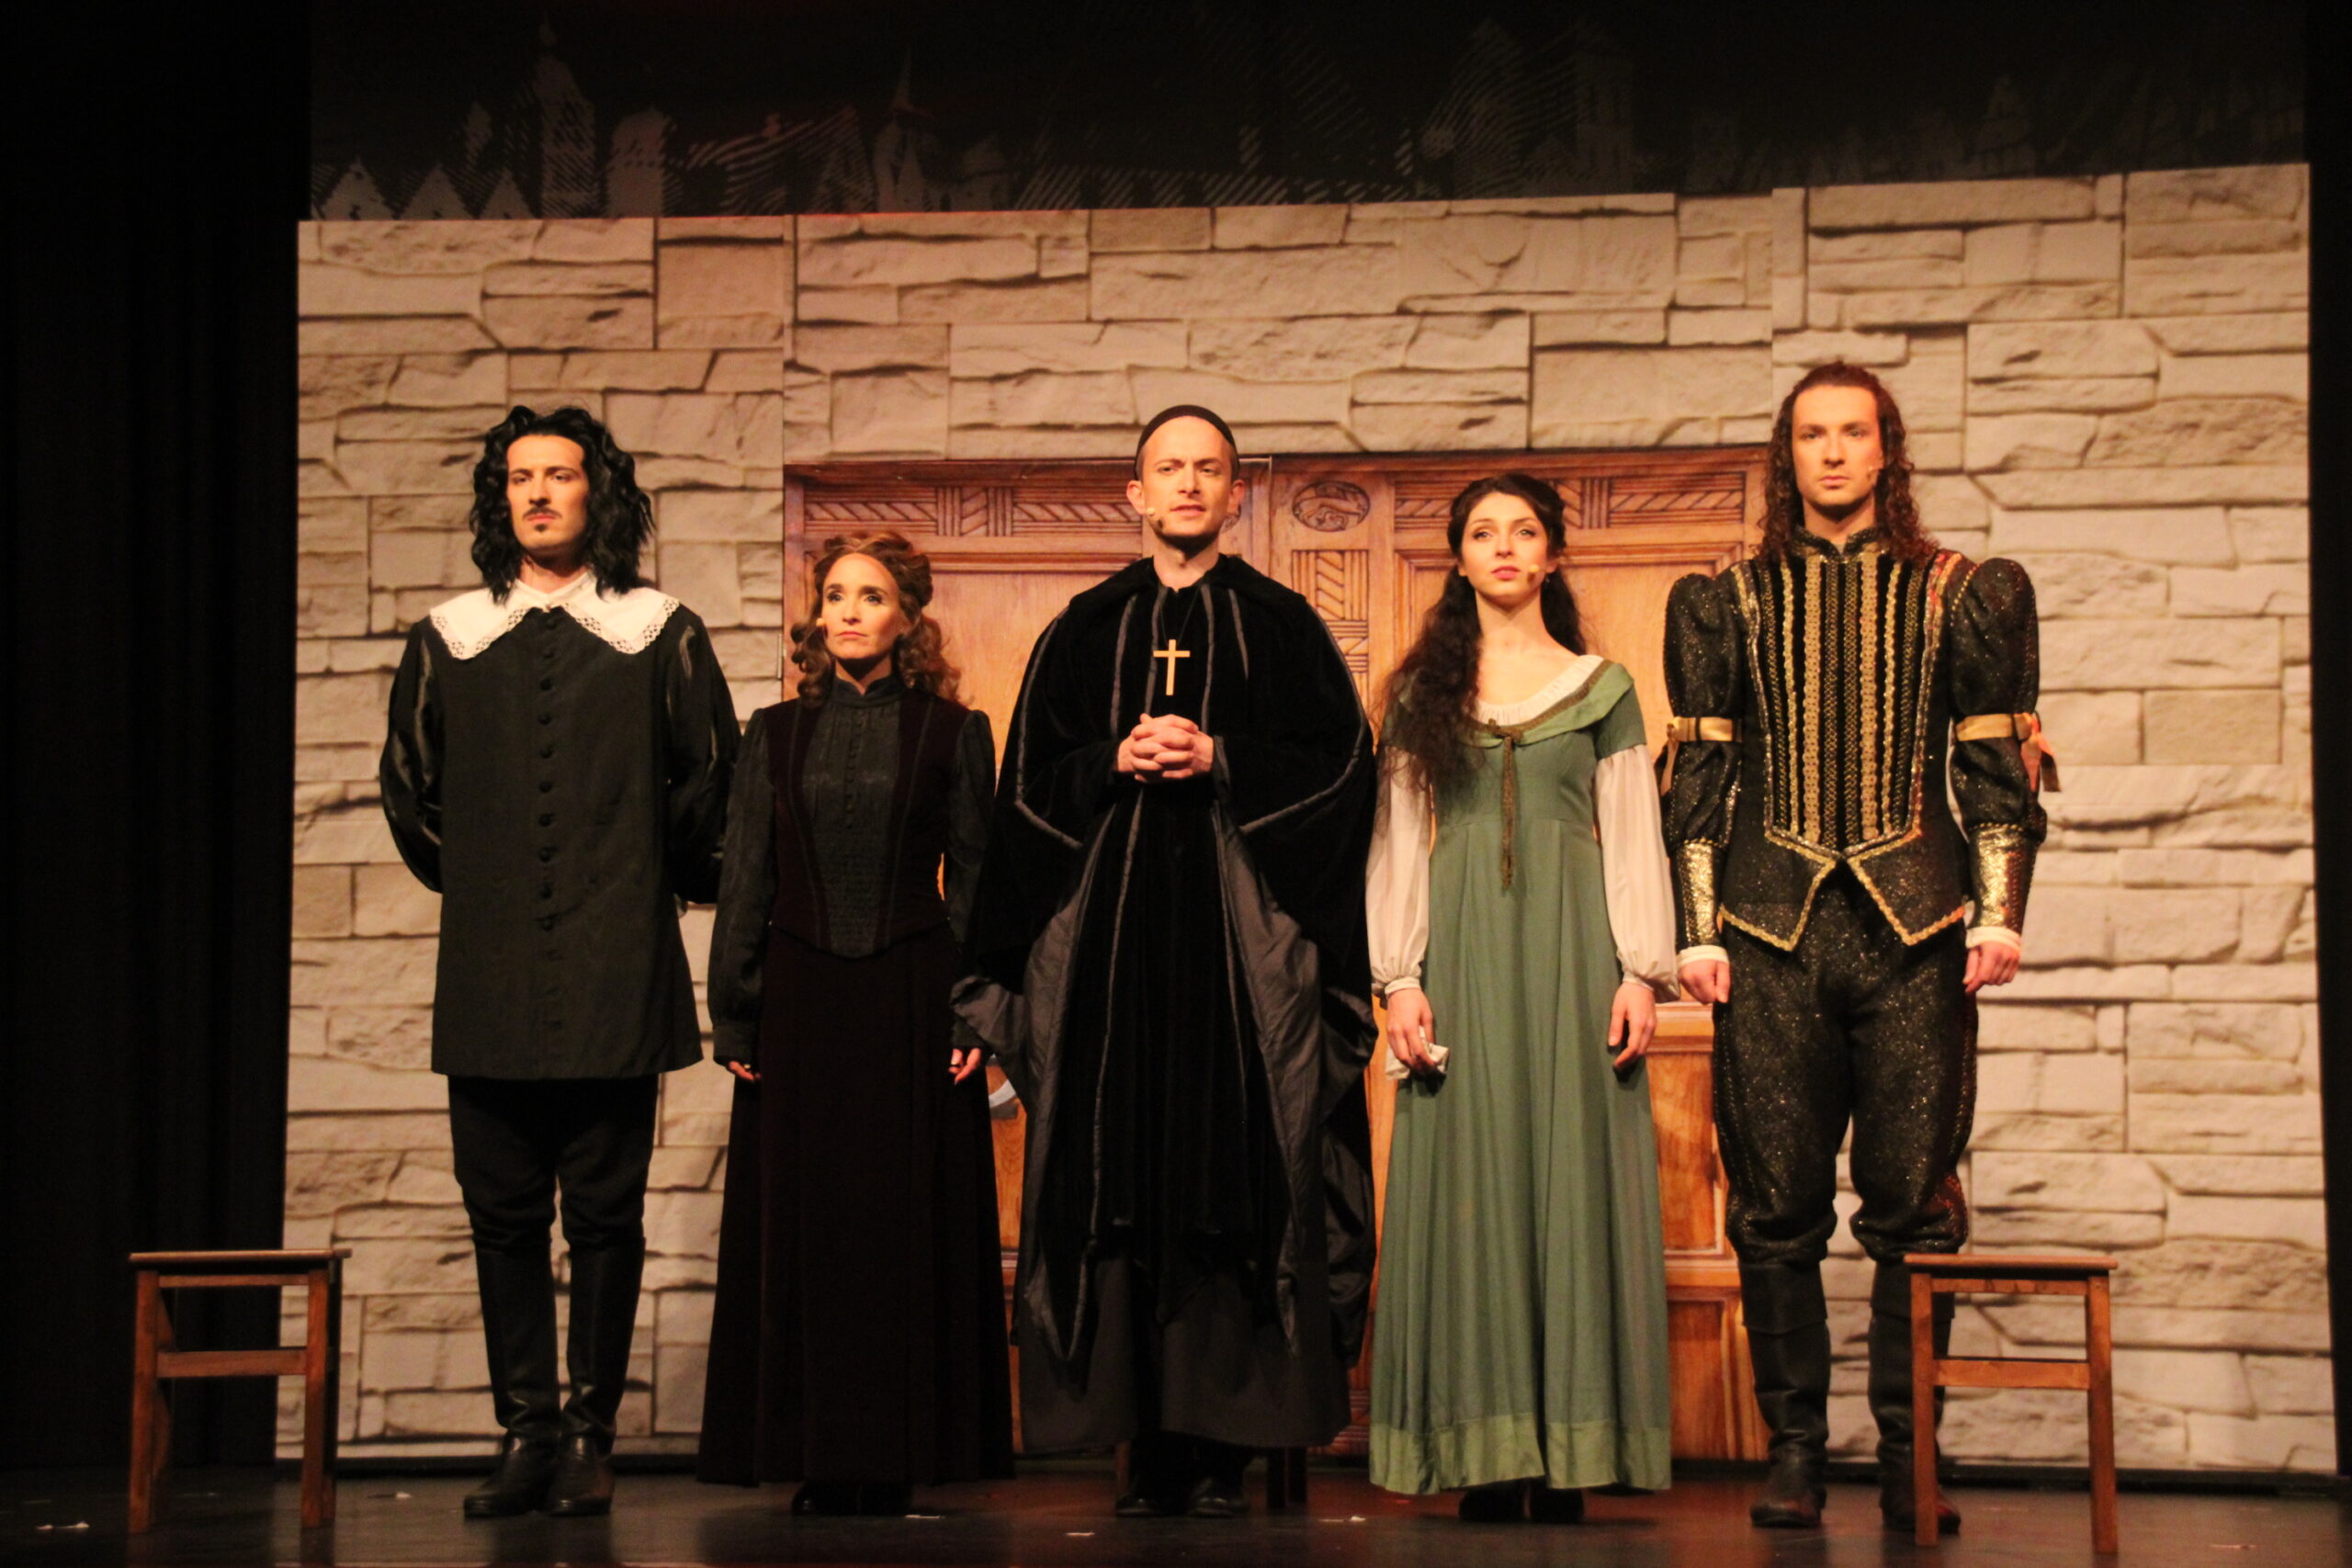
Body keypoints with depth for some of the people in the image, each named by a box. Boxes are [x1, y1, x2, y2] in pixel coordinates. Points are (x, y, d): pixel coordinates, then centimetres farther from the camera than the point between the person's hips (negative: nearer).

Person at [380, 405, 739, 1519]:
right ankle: (524, 1435, 8)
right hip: (491, 981, 2)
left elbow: (710, 776, 11)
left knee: (604, 1216, -1)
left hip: (616, 976, -2)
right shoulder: (448, 638, 10)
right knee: (502, 1216, 2)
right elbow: (408, 783, 20)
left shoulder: (659, 634, 4)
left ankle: (589, 1437, 6)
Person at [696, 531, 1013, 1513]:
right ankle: (814, 1459, 7)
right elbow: (744, 882, 9)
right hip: (799, 1003, 2)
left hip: (911, 1002, -2)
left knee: (909, 1221, -1)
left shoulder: (952, 733, 5)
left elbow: (975, 878, 3)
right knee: (799, 1223, 1)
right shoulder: (776, 735, 10)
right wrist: (734, 1017, 2)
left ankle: (894, 1458, 5)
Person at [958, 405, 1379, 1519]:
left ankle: (1222, 1445, -4)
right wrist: (1117, 762, -7)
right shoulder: (1083, 632, 15)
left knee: (1237, 1180, -7)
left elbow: (1339, 756, 2)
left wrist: (1221, 759, -9)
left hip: (1241, 928, -1)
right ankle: (1148, 1447, -1)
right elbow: (1032, 777, 10)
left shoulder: (1280, 625, 10)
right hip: (1113, 927, 2)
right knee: (1120, 1172, -4)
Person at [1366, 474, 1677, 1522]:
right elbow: (1398, 844, 9)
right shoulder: (1423, 695, 12)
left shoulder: (1602, 688, 10)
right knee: (1469, 1187, -3)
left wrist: (1641, 972, -4)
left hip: (1569, 958, -1)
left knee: (1569, 1177, -4)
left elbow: (1632, 838, 6)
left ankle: (1568, 1459, -3)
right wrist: (1399, 978, -2)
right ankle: (1485, 1460, -2)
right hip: (1461, 951, 1)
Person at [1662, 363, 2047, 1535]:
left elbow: (2000, 765, 9)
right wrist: (1695, 931, 4)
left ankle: (1908, 1455, 6)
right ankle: (1794, 1450, 8)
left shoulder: (1965, 595, 11)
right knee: (1776, 1206, 1)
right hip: (1771, 927, 1)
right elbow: (1698, 775, 11)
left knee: (1914, 1201, -2)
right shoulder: (1725, 603, 13)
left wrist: (1999, 914, -1)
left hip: (1915, 928, -1)